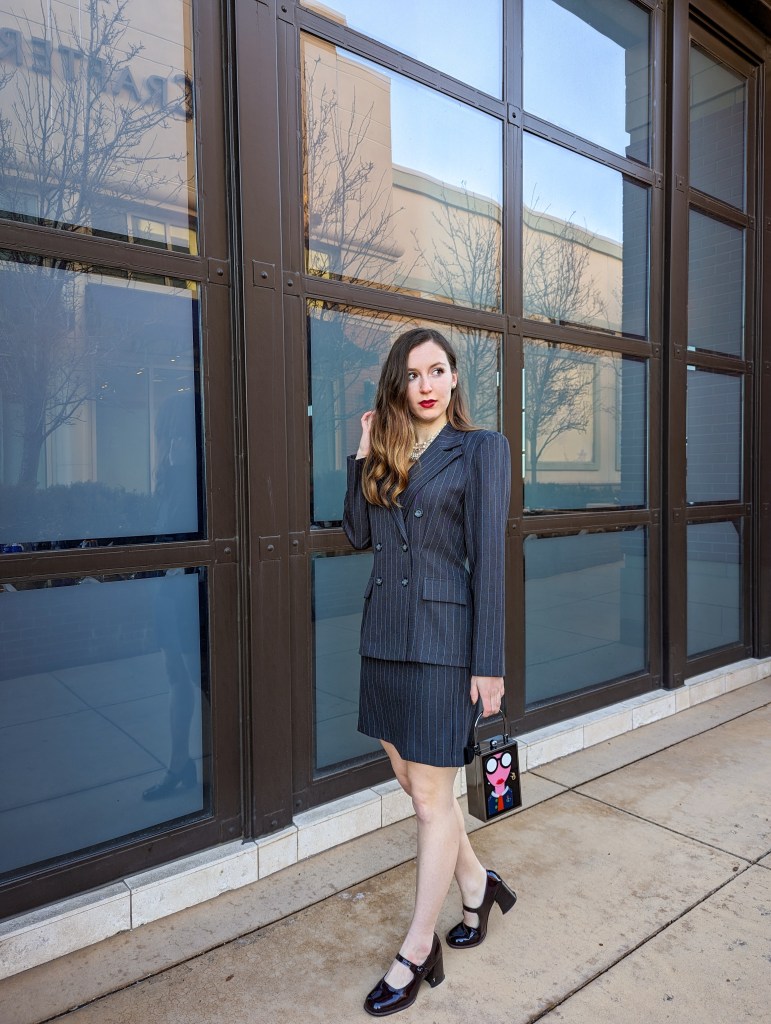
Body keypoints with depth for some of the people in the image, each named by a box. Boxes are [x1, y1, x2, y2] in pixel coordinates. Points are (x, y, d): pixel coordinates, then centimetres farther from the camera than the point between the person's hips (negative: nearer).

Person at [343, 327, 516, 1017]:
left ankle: (418, 950, 26)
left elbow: (488, 557, -10)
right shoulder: (388, 453, 12)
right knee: (413, 781, 17)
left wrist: (489, 664, -12)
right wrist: (363, 457, -1)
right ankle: (477, 885, 42)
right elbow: (360, 535, 6)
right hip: (385, 637, 6)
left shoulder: (482, 449, -4)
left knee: (431, 796, 6)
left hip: (444, 639, -6)